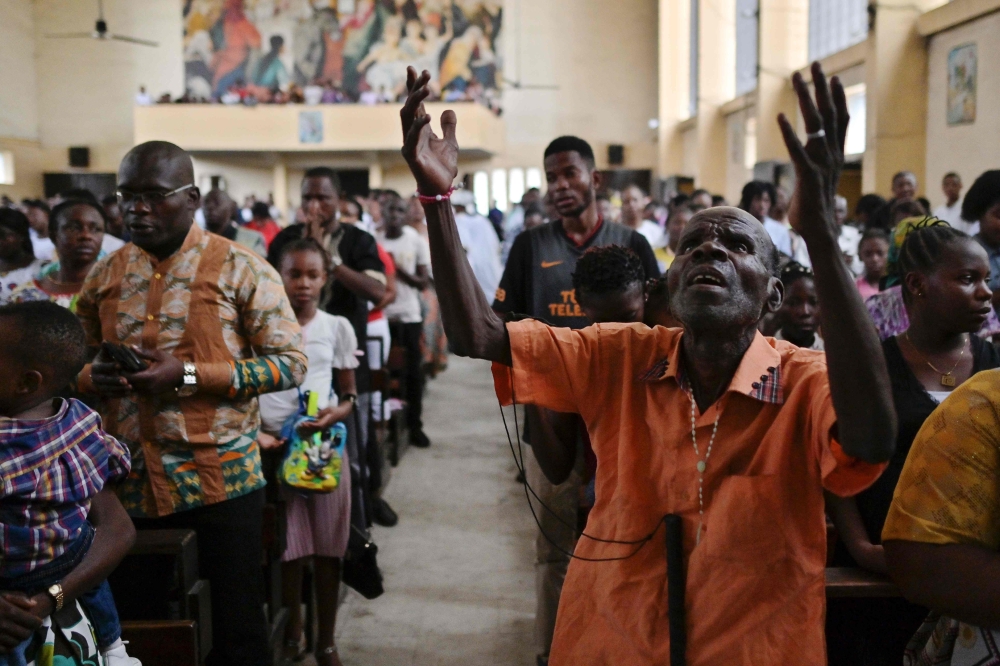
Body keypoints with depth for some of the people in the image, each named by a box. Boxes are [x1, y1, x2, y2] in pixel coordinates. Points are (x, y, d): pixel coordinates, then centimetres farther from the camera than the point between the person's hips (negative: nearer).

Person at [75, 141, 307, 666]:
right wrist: (94, 377, -6)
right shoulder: (104, 276, 9)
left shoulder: (241, 269, -5)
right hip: (129, 482, 4)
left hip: (220, 478, -4)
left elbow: (290, 364, -9)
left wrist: (189, 375, -18)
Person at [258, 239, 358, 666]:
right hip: (275, 445, -1)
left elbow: (349, 394, 9)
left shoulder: (337, 327, 4)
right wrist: (254, 433, -11)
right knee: (287, 549, 4)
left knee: (327, 549, 5)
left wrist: (338, 412, -13)